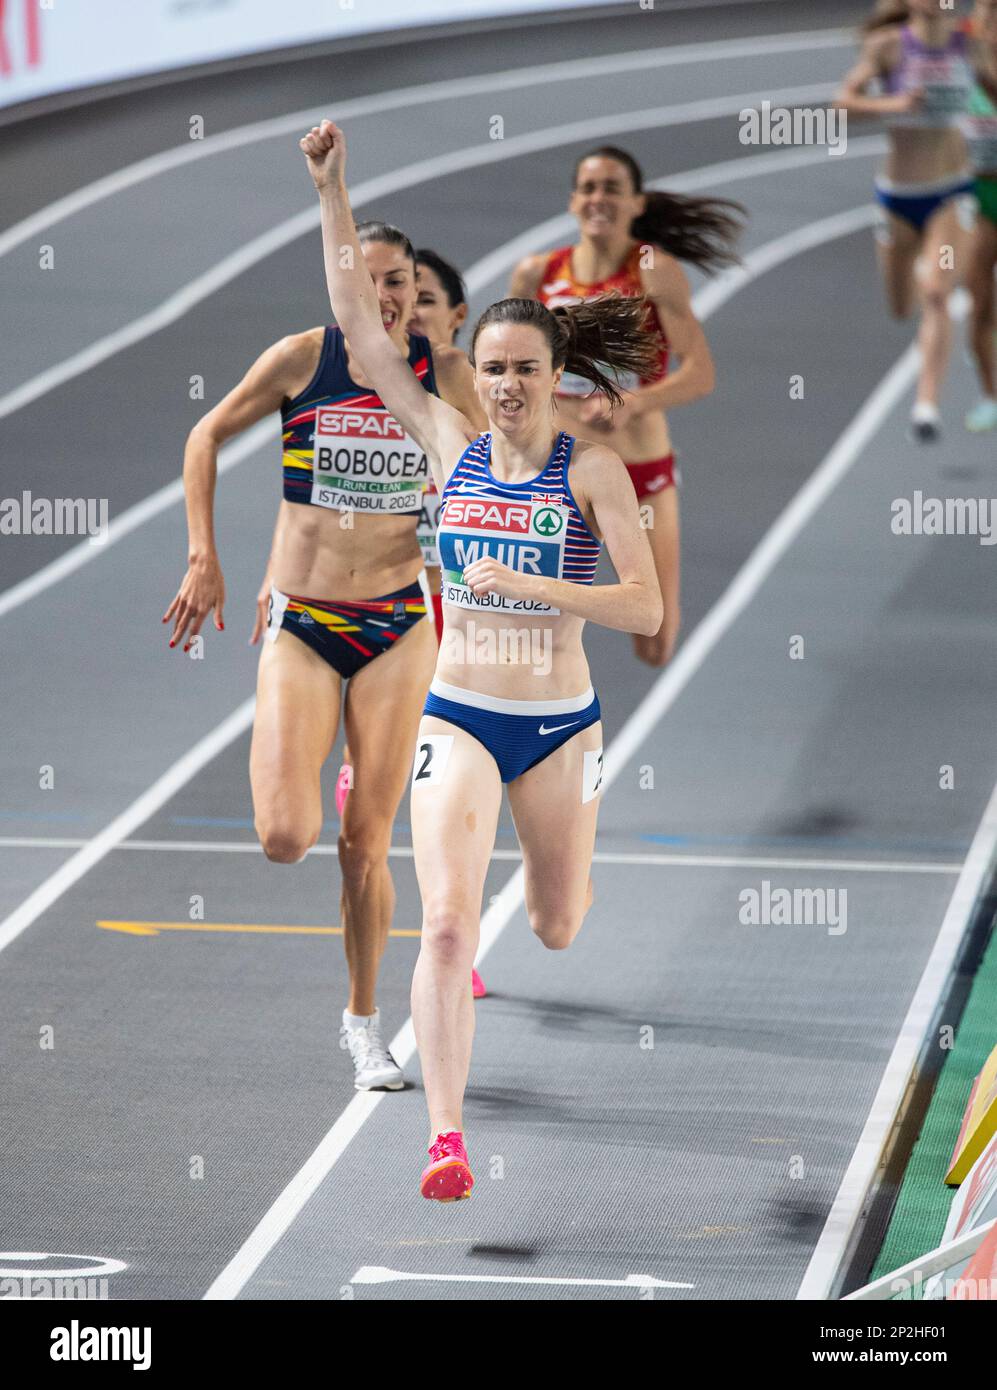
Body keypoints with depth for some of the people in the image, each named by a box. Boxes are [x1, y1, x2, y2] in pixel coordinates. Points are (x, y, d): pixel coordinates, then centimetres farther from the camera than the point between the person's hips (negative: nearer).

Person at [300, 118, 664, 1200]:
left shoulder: (592, 470, -7)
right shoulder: (451, 448, -1)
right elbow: (359, 323, 0)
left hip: (560, 723, 0)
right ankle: (446, 1138, -19)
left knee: (556, 931, 19)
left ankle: (561, 838, 57)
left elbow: (645, 606, -14)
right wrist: (332, 194, -4)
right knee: (446, 925, -17)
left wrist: (529, 583, -25)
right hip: (458, 716, 0)